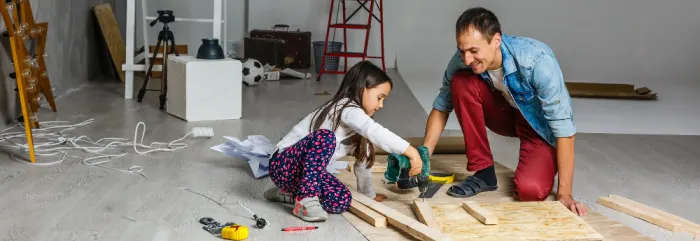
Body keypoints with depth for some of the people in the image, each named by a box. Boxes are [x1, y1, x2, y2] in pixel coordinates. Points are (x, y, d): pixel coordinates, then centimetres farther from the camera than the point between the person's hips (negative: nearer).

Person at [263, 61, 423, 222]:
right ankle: (306, 200, -28)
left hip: (307, 169, 9)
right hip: (284, 164, -9)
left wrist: (369, 194, 21)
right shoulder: (347, 108, -20)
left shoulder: (355, 122, 12)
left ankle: (292, 192, 10)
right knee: (325, 137, -34)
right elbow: (374, 132, -39)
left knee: (342, 201, -15)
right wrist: (410, 151, -43)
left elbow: (362, 159, 19)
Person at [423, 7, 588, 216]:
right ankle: (482, 172, -11)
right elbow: (441, 107, -7)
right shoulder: (462, 59, -22)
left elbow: (563, 126, -32)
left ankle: (533, 164, 8)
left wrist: (564, 193, -34)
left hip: (540, 125, -4)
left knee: (530, 190, -30)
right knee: (461, 83, -25)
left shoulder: (538, 61, -35)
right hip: (505, 113, 4)